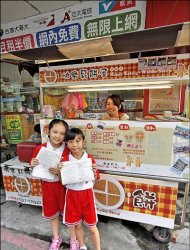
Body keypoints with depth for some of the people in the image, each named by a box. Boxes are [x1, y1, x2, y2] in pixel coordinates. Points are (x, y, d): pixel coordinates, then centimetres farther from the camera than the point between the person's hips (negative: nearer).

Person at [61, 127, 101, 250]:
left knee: (92, 227, 14)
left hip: (87, 194, -1)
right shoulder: (65, 160, -9)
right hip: (72, 195, 2)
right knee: (77, 225, 22)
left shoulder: (90, 158, -11)